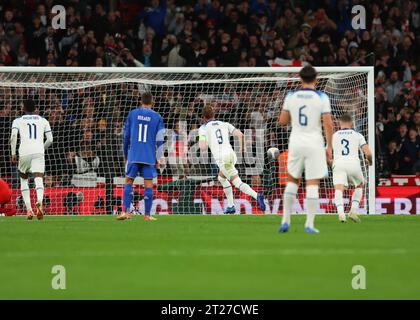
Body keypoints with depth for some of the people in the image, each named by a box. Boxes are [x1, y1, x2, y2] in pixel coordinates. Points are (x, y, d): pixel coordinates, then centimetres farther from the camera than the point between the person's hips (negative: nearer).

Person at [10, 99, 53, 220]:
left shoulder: (18, 121, 14)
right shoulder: (43, 121, 19)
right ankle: (39, 202, -42)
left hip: (24, 152, 0)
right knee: (38, 179, -9)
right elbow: (50, 139, 14)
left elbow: (13, 136, -3)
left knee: (24, 179, 19)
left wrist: (13, 153, 2)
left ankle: (29, 210, 8)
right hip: (38, 152, 0)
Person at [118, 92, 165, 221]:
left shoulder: (132, 114, 5)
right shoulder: (157, 117, 2)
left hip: (133, 155, 1)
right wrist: (158, 158, 5)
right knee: (148, 184, 3)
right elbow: (160, 140, 0)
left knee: (129, 181, 8)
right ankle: (147, 215, 2)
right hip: (149, 157, -1)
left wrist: (125, 154, 18)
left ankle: (126, 211, -2)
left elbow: (126, 136, 8)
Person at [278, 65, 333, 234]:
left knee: (292, 181, 17)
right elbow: (328, 124, -9)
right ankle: (309, 224, -5)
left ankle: (285, 220, 15)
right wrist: (329, 147, -1)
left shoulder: (291, 96, 2)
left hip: (295, 143, 3)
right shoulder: (322, 98, -5)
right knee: (313, 184, -1)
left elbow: (282, 121, 7)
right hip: (315, 144, -3)